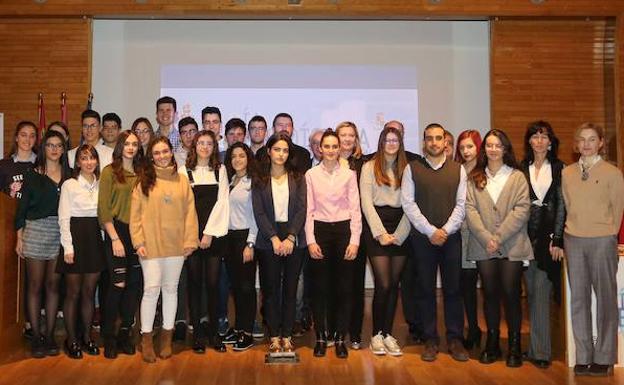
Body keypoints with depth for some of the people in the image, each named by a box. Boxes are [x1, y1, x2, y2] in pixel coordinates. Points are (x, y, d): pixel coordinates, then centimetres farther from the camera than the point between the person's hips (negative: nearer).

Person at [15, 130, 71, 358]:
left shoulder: (68, 177, 8)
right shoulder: (32, 175, 3)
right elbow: (22, 207, 3)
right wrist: (19, 238, -2)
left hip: (61, 234, 2)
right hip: (36, 231, -2)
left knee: (53, 285, 6)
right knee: (35, 286, 2)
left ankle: (49, 335, 14)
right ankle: (36, 336, 9)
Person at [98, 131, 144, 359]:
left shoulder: (141, 173, 13)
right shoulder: (110, 172, 0)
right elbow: (104, 209, -5)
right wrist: (115, 238, -10)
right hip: (116, 232, -4)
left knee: (135, 284, 3)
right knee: (118, 284, -7)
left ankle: (125, 334, 16)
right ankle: (109, 337, 8)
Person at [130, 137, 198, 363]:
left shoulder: (182, 181, 6)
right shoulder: (144, 181, 1)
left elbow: (190, 212, 4)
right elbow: (135, 214, -1)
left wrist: (190, 240, -3)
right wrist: (138, 242, -9)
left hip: (175, 244, 2)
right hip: (151, 244, -2)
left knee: (171, 289, 10)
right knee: (151, 289, -4)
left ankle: (167, 337, 23)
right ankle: (147, 339, 10)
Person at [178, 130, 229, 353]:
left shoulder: (220, 170, 8)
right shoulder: (184, 171, 6)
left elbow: (221, 202, 1)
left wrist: (209, 233, -7)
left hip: (214, 234, 1)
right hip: (191, 235, 0)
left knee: (213, 283, 1)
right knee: (195, 283, 3)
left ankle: (213, 332, 12)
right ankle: (197, 333, 12)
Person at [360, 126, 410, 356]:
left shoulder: (406, 169, 11)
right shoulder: (369, 167, 3)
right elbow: (366, 203, -4)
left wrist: (399, 234, -6)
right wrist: (381, 233, -10)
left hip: (400, 230, 3)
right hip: (376, 227, -3)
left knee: (394, 284, 5)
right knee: (383, 284, -8)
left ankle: (387, 334, 15)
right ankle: (376, 335, 7)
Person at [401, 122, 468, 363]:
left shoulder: (458, 169, 7)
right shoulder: (412, 169, 3)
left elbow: (461, 204, 2)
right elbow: (408, 203, -3)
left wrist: (446, 230, -10)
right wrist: (431, 231, -10)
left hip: (451, 236, 1)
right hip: (423, 237, -1)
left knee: (453, 289, 4)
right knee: (426, 289, 4)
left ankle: (455, 339, 14)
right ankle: (431, 340, 13)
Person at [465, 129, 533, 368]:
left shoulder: (517, 177, 5)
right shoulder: (474, 178, 10)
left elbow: (521, 210, -5)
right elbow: (470, 210, 0)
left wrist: (499, 237, -13)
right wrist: (486, 238, -12)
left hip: (511, 245, -2)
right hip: (483, 246, 2)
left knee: (511, 293, -1)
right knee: (490, 293, 7)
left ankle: (515, 345, 12)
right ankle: (492, 344, 18)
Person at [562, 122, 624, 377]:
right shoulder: (567, 173, 7)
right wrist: (573, 230, 7)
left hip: (602, 241, -3)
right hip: (573, 241, 3)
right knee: (578, 297, 5)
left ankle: (604, 358, 12)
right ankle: (583, 357, 13)